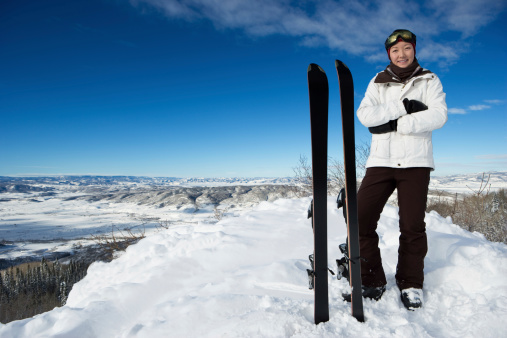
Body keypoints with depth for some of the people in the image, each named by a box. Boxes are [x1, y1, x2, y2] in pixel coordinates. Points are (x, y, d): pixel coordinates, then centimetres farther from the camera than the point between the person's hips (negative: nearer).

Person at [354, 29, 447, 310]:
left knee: (412, 226, -2)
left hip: (415, 162, -1)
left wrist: (395, 123, -13)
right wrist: (404, 107, -12)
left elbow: (439, 116, -7)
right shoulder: (378, 82, 14)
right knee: (360, 220, -8)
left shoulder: (429, 81, 10)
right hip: (381, 161, 2)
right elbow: (364, 115, -3)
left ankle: (410, 284, 17)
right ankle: (372, 282, 8)